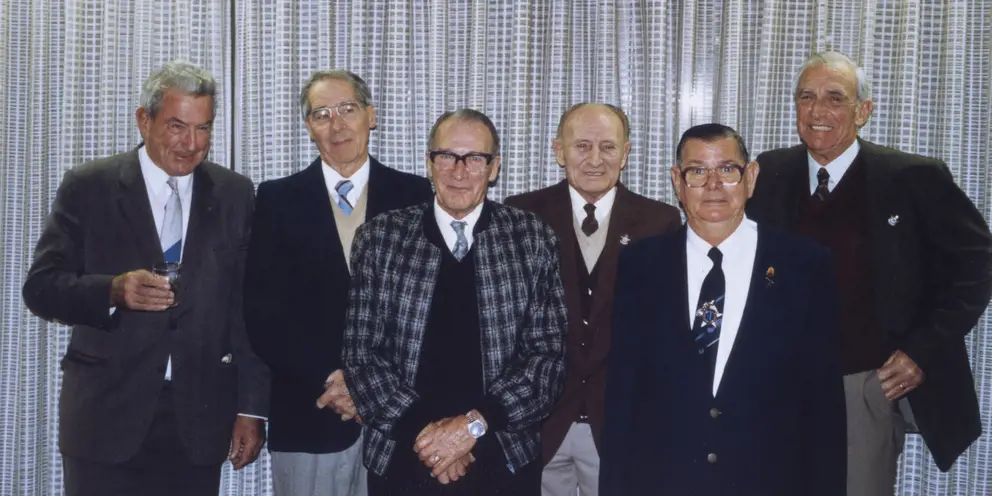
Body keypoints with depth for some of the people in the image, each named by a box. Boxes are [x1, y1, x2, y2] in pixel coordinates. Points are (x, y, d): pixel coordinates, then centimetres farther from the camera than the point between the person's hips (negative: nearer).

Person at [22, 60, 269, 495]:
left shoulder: (235, 195, 5)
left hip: (199, 422, 2)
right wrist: (113, 291, -23)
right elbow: (41, 287, -4)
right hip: (107, 416, -1)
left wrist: (252, 409, 1)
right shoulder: (87, 188, 0)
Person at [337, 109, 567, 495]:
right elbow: (360, 354, -2)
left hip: (505, 461, 0)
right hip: (401, 460, 0)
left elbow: (548, 354, -5)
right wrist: (419, 431, -13)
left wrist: (475, 424, -15)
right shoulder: (379, 239, 0)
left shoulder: (534, 240, -1)